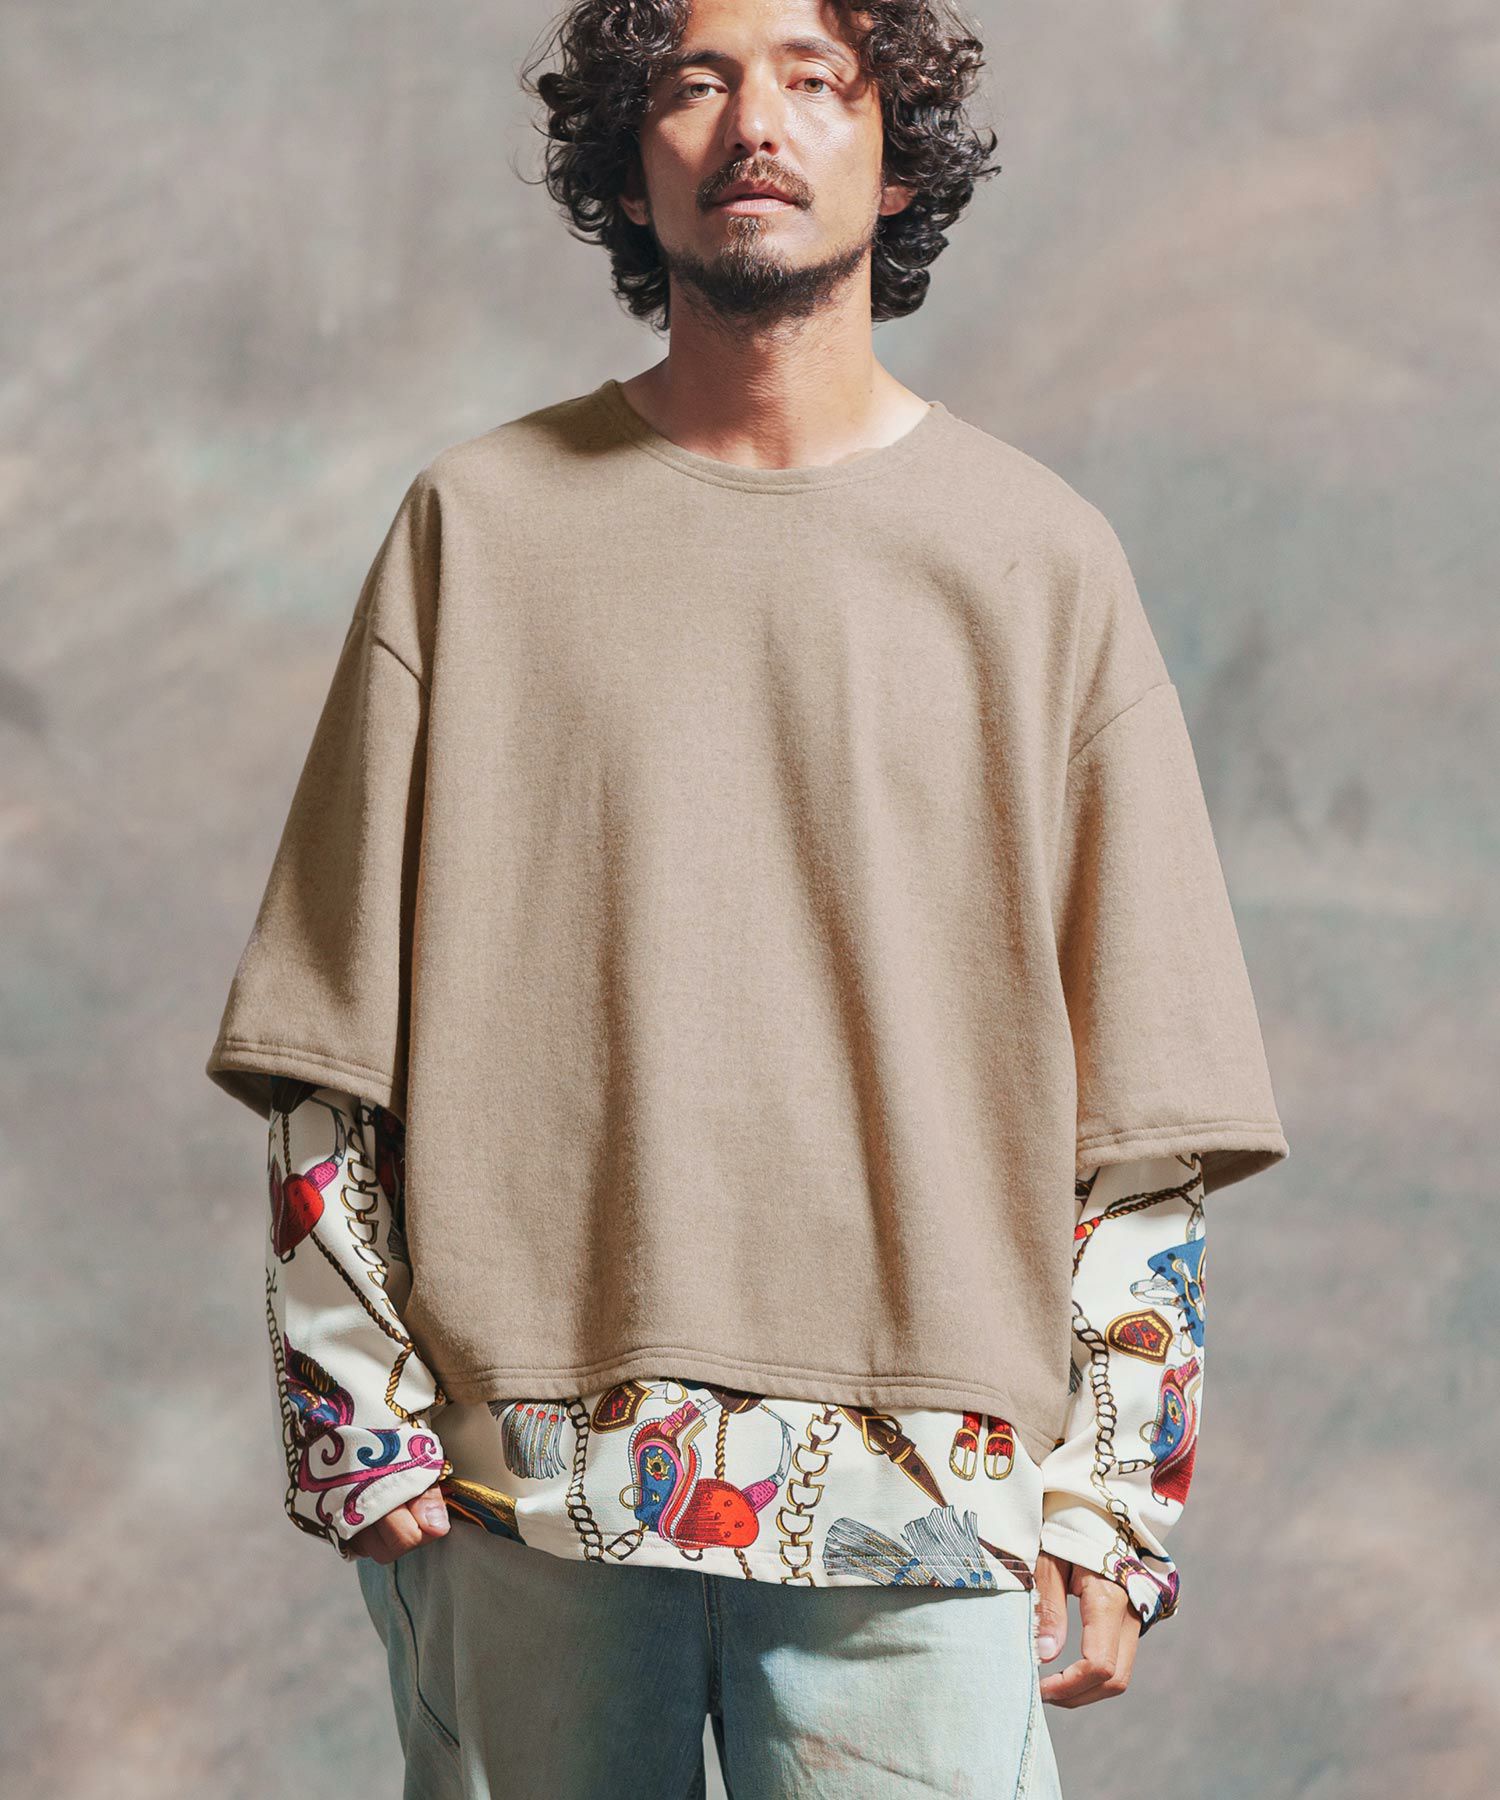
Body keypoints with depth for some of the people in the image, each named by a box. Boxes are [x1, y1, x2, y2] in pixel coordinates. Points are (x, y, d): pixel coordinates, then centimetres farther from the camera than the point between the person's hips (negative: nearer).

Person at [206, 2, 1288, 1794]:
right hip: (525, 1487, 1)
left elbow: (1143, 1104, 6)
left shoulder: (1037, 558, 6)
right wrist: (355, 1420, 1)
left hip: (918, 1504, 0)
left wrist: (1110, 1503, 2)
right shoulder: (482, 525, 6)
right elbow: (334, 1041, 7)